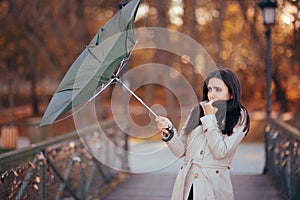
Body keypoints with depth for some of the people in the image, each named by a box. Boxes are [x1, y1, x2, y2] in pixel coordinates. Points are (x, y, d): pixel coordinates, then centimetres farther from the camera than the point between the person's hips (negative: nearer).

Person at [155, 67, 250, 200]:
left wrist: (209, 118, -10)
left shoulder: (239, 118, -3)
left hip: (214, 186, -3)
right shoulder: (197, 111, 5)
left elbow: (220, 152, -14)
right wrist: (169, 132, -13)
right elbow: (181, 151, 4)